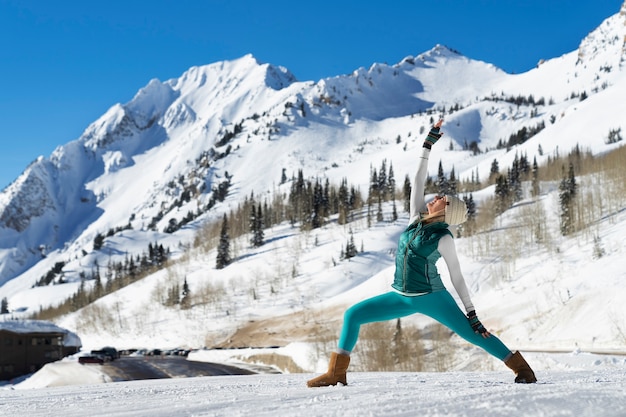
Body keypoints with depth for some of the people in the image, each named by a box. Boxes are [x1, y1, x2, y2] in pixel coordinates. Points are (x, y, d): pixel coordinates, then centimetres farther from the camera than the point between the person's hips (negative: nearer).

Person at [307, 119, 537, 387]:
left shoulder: (444, 239, -11)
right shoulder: (416, 219, 3)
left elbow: (457, 278, -7)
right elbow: (419, 180, 3)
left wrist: (472, 315, -10)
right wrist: (428, 144, 2)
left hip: (431, 297, -6)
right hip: (403, 297, 6)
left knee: (473, 335, -8)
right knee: (353, 315, 0)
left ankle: (522, 368, 5)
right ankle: (336, 373, 5)